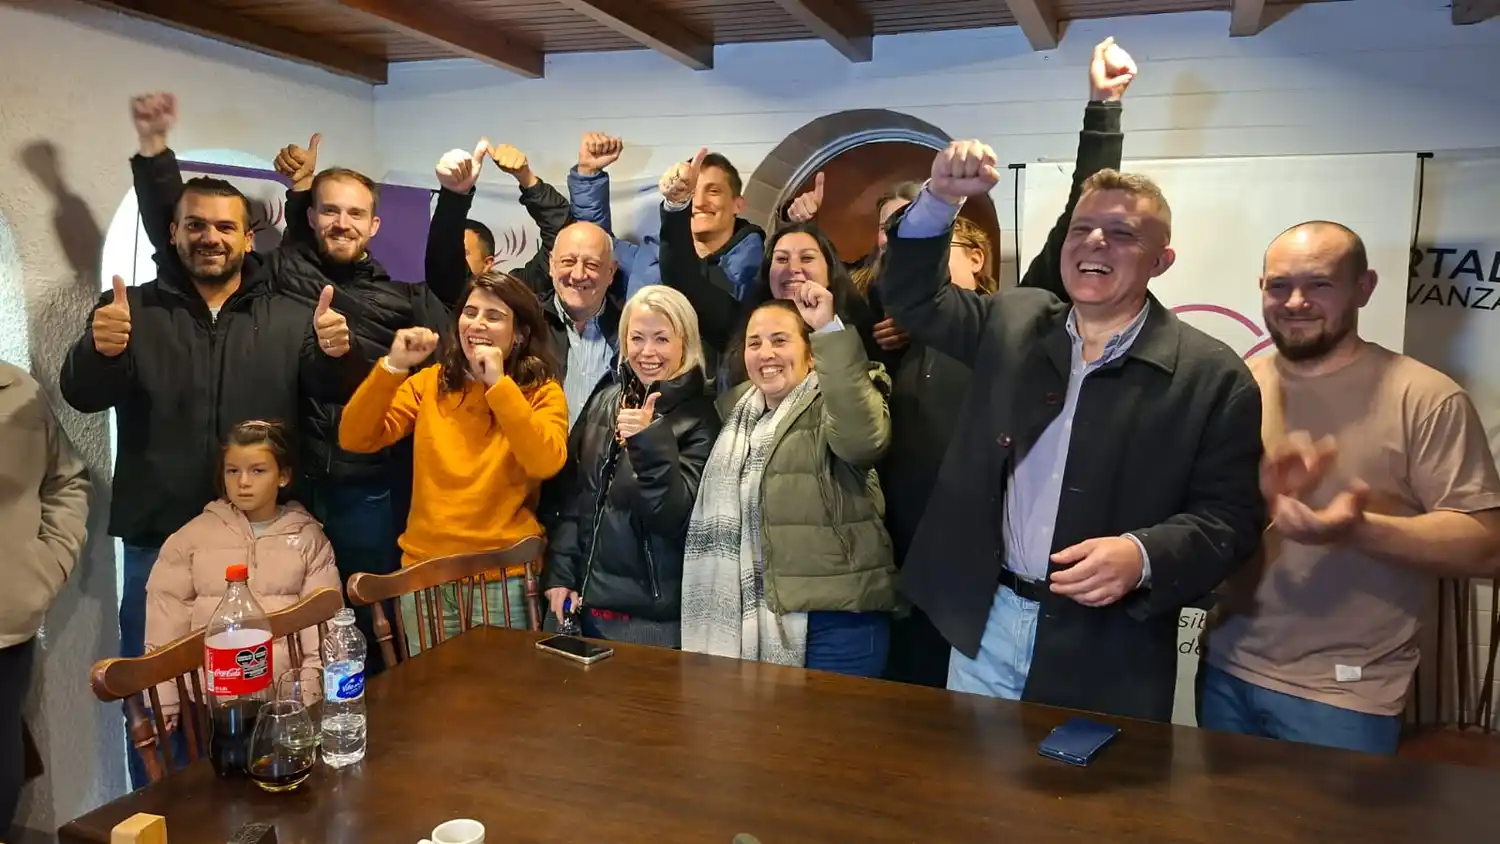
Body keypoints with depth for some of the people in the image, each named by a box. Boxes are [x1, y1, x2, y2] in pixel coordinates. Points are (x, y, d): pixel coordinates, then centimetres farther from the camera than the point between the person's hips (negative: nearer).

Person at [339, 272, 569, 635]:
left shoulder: (542, 392, -3)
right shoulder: (429, 382, 5)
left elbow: (546, 464, -21)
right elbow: (354, 440, -4)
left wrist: (499, 384, -20)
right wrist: (392, 367, -15)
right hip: (426, 570, 3)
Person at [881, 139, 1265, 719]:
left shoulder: (1210, 374, -7)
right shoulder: (1013, 321, 5)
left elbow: (1231, 517, -7)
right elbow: (914, 298, 6)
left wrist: (1143, 556, -26)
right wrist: (940, 199, -10)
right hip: (985, 627, 4)